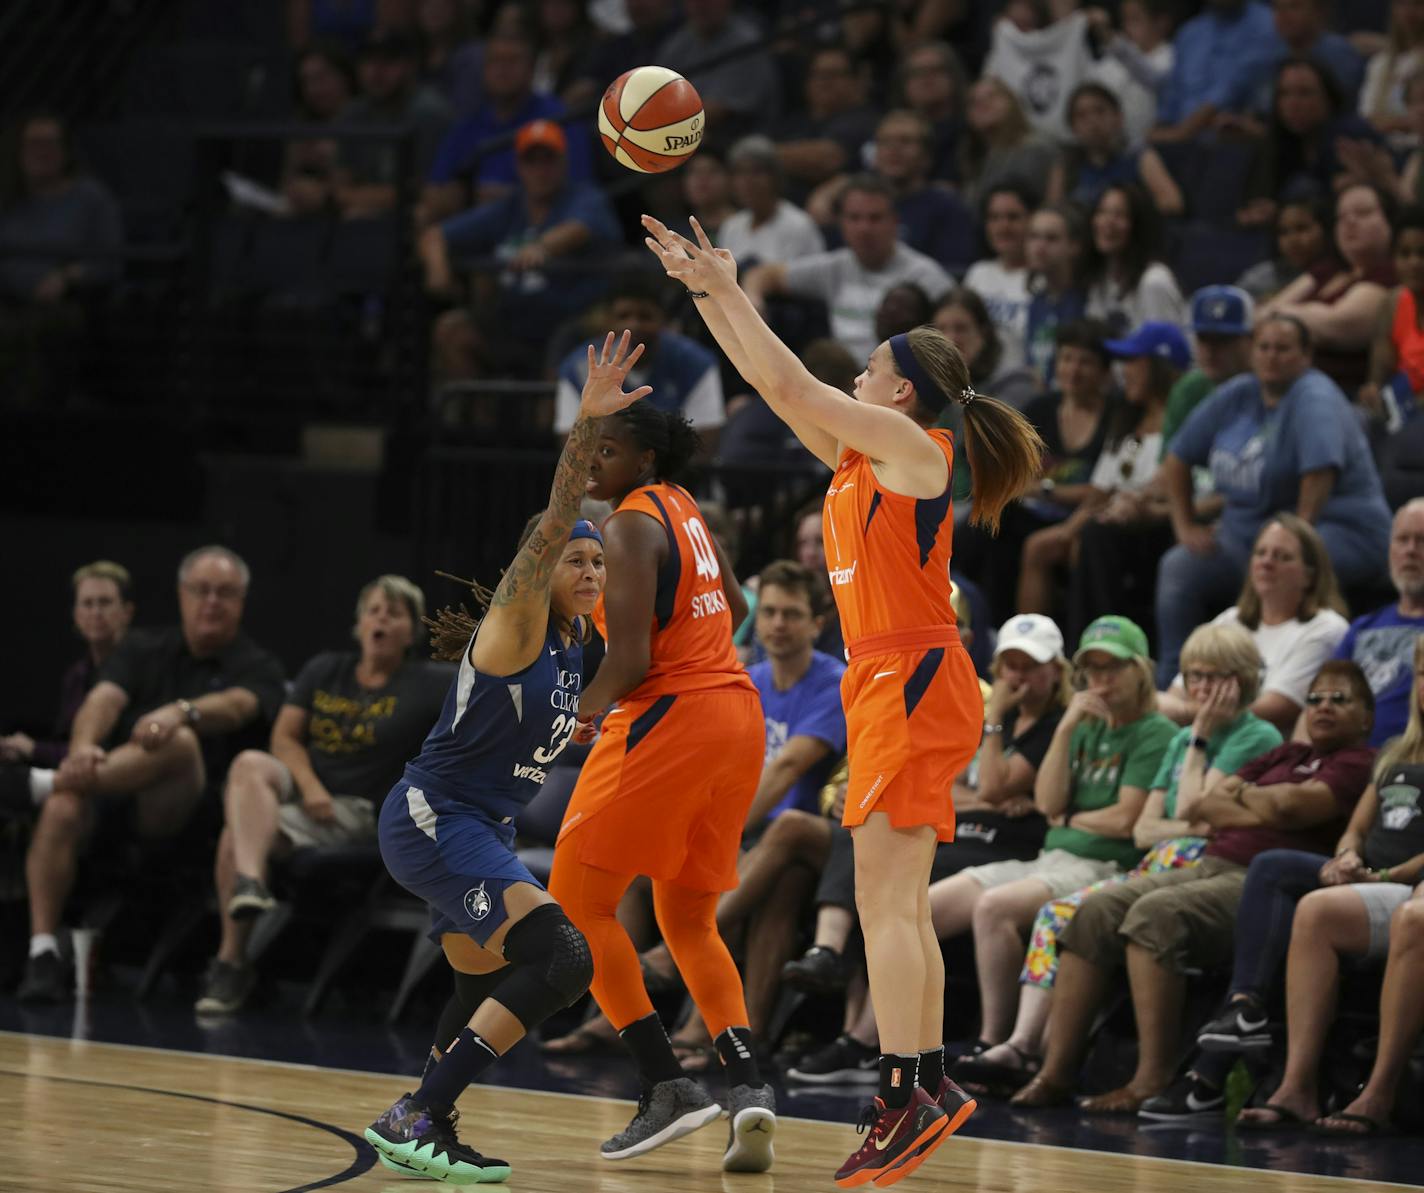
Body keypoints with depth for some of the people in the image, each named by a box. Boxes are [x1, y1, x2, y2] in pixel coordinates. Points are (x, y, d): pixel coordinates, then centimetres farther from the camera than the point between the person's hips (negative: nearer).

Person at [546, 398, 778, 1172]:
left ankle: (667, 1086, -11)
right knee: (688, 920, 16)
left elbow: (630, 659, -18)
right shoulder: (683, 509, 15)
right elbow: (734, 608, 29)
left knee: (577, 901, -1)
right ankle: (747, 1086, -3)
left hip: (668, 719, -9)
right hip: (736, 711, 9)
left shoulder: (630, 526, -12)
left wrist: (581, 710, -2)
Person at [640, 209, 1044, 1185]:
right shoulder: (857, 456, 16)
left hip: (913, 681, -10)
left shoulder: (913, 447, -8)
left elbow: (789, 383, -13)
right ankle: (933, 1084, 14)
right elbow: (776, 384, 21)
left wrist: (728, 291, -4)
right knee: (901, 904, 11)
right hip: (890, 683, 10)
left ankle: (907, 1095, -18)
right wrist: (707, 291, 19)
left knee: (885, 898, -14)